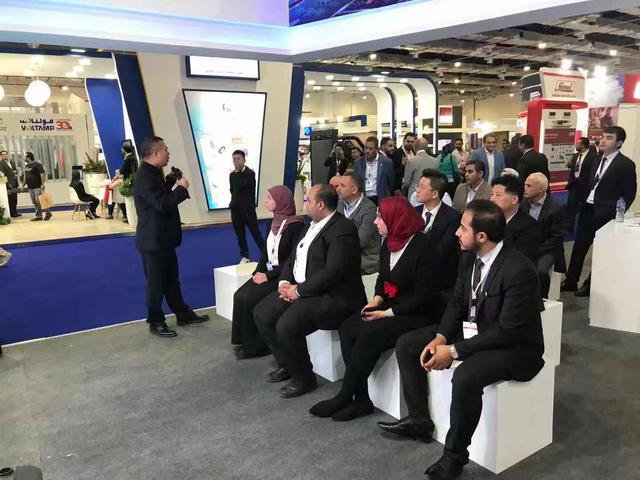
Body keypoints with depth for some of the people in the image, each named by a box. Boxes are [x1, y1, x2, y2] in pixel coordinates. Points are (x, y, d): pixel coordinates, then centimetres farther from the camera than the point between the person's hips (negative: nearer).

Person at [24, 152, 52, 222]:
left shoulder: (37, 165, -9)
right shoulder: (26, 166, 16)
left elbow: (42, 174, -16)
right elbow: (25, 176, 24)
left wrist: (42, 184, -22)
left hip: (38, 187, -8)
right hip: (30, 187, 8)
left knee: (39, 201, -11)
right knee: (35, 202, 8)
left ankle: (48, 213, 0)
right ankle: (38, 216, 13)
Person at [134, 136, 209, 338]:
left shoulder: (153, 173, 12)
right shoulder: (144, 176, -21)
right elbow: (162, 205, -27)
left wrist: (171, 184, 7)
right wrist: (181, 188, -19)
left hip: (164, 238, 10)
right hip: (153, 241, -10)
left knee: (172, 279, 19)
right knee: (156, 283, 3)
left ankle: (183, 314, 31)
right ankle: (156, 323, 17)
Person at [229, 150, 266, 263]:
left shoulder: (250, 173, -8)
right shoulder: (232, 174, 9)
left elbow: (241, 186, -21)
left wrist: (237, 172, -13)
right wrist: (234, 202, 6)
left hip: (248, 209, -5)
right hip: (235, 209, 5)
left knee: (255, 233, -1)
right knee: (240, 234, 9)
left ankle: (265, 254, 8)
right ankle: (244, 256, 18)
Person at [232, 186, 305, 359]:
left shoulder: (296, 226, -14)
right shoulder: (275, 223, 10)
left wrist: (268, 276, -18)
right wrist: (258, 272, -1)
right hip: (268, 272, 8)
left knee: (249, 299, -19)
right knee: (239, 295, -11)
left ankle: (257, 345, -1)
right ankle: (245, 341, 1)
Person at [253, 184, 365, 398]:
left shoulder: (342, 230, -18)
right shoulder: (312, 225, 13)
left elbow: (332, 273, -25)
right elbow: (293, 258, 17)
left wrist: (299, 291, -19)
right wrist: (284, 282, -1)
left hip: (331, 296, -10)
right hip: (299, 289, 10)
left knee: (286, 326, -26)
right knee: (261, 314, 3)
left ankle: (304, 379, -1)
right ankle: (286, 364, 19)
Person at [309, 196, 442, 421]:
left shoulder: (422, 248, -17)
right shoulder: (388, 244, 7)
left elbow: (424, 296, -18)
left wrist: (388, 313, -18)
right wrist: (376, 300, -1)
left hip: (417, 314, -8)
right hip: (389, 306, 8)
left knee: (369, 335, -26)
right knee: (348, 329, -13)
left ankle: (344, 397, -8)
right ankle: (361, 399, -9)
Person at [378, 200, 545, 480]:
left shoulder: (519, 270, -28)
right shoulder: (469, 256, -4)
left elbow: (507, 331, -27)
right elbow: (457, 301, 5)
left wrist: (455, 350, -26)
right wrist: (441, 337, -11)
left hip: (514, 346, -8)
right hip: (472, 329, 8)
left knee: (465, 376, -36)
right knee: (406, 344, 2)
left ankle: (454, 456, -12)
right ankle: (419, 421, 14)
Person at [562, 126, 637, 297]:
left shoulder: (626, 164, -10)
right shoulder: (597, 161, 11)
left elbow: (630, 194, -10)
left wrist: (616, 214, -14)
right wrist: (583, 204, 6)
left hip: (605, 214, -7)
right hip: (588, 209, 7)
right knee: (578, 247, 11)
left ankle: (591, 285, 18)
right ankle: (571, 281, 21)